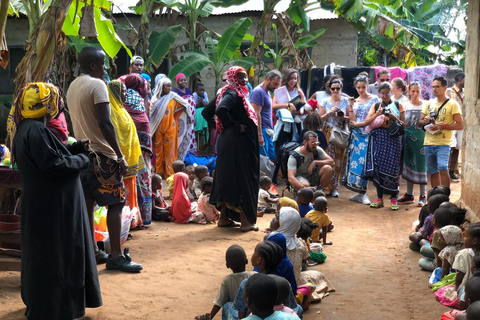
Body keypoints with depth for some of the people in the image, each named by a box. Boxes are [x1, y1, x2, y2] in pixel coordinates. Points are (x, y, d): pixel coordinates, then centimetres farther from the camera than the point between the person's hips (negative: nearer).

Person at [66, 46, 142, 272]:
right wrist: (120, 156, -20)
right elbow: (105, 124, -21)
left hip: (83, 152, 9)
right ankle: (115, 256, -4)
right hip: (102, 153, -9)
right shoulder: (97, 85, -14)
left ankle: (92, 252, 18)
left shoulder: (72, 87, 13)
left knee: (87, 202, 11)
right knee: (116, 203, -4)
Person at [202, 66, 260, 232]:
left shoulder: (228, 92, 15)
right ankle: (245, 221, -1)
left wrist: (219, 127, 13)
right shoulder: (233, 93, -14)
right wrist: (235, 126, -22)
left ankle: (224, 218, 18)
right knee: (242, 179, -5)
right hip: (238, 142, -10)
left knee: (227, 178, 12)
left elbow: (207, 112, 19)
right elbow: (221, 110, -33)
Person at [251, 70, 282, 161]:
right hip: (262, 130, -10)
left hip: (268, 131, 10)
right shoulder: (258, 92, -12)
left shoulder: (267, 92, 19)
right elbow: (256, 114, -19)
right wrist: (260, 134, -23)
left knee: (272, 158, 8)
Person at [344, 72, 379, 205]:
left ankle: (362, 193, -2)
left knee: (364, 161, -9)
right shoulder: (355, 101, 12)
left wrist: (357, 124, -5)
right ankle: (360, 192, 6)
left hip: (368, 135, -4)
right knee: (355, 160, -1)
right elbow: (352, 121, 6)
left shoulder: (374, 99, 0)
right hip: (356, 135, 4)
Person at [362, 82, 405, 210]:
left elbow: (403, 125, 4)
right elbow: (366, 122, 1)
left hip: (393, 138, -1)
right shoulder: (375, 106, 12)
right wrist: (377, 114, -12)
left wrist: (394, 118, -12)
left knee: (392, 168, -6)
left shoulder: (398, 106, 8)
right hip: (378, 138, 1)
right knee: (378, 167, -2)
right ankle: (379, 198, 6)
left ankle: (393, 199, 3)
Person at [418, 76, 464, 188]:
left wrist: (442, 126, -18)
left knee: (442, 168, -21)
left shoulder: (452, 104, -2)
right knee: (433, 172, 10)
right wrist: (424, 121, -7)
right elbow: (419, 122, 17)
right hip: (428, 143, 5)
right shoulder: (429, 103, 14)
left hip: (443, 143, -5)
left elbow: (460, 125, -7)